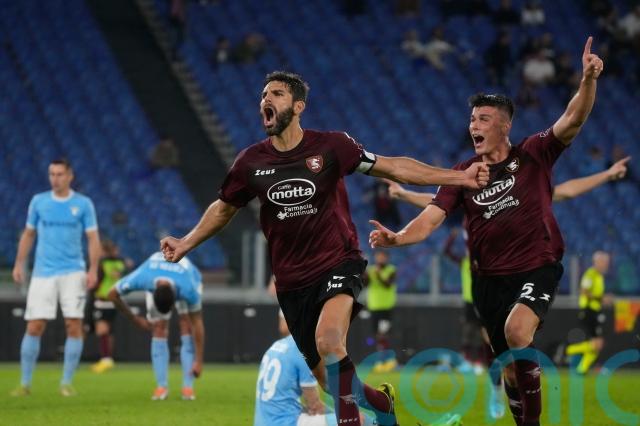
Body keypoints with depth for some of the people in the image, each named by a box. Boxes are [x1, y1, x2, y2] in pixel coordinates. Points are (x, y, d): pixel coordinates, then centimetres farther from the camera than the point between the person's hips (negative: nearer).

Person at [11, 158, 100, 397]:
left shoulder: (83, 204, 2)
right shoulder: (38, 202, 7)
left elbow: (93, 239, 2)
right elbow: (28, 234, 15)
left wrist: (93, 270, -8)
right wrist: (19, 264, 8)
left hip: (73, 273, -1)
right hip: (43, 273, 1)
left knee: (74, 326, -7)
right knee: (34, 327, -4)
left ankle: (66, 383, 3)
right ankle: (25, 383, 5)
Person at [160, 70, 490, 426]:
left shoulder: (330, 146, -9)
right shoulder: (250, 162, -1)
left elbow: (393, 168, -5)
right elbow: (224, 208, 18)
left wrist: (458, 177, -10)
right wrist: (186, 243, 11)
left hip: (338, 265, -3)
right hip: (292, 282, 4)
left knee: (328, 340, -34)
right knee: (332, 383, 4)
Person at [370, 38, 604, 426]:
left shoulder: (534, 155, -3)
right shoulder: (463, 174, 4)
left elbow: (572, 121, -16)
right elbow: (431, 219, -5)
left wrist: (589, 81, -34)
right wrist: (396, 238, -24)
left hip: (538, 267, -4)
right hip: (490, 277, 4)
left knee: (517, 330, -30)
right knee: (510, 364, 9)